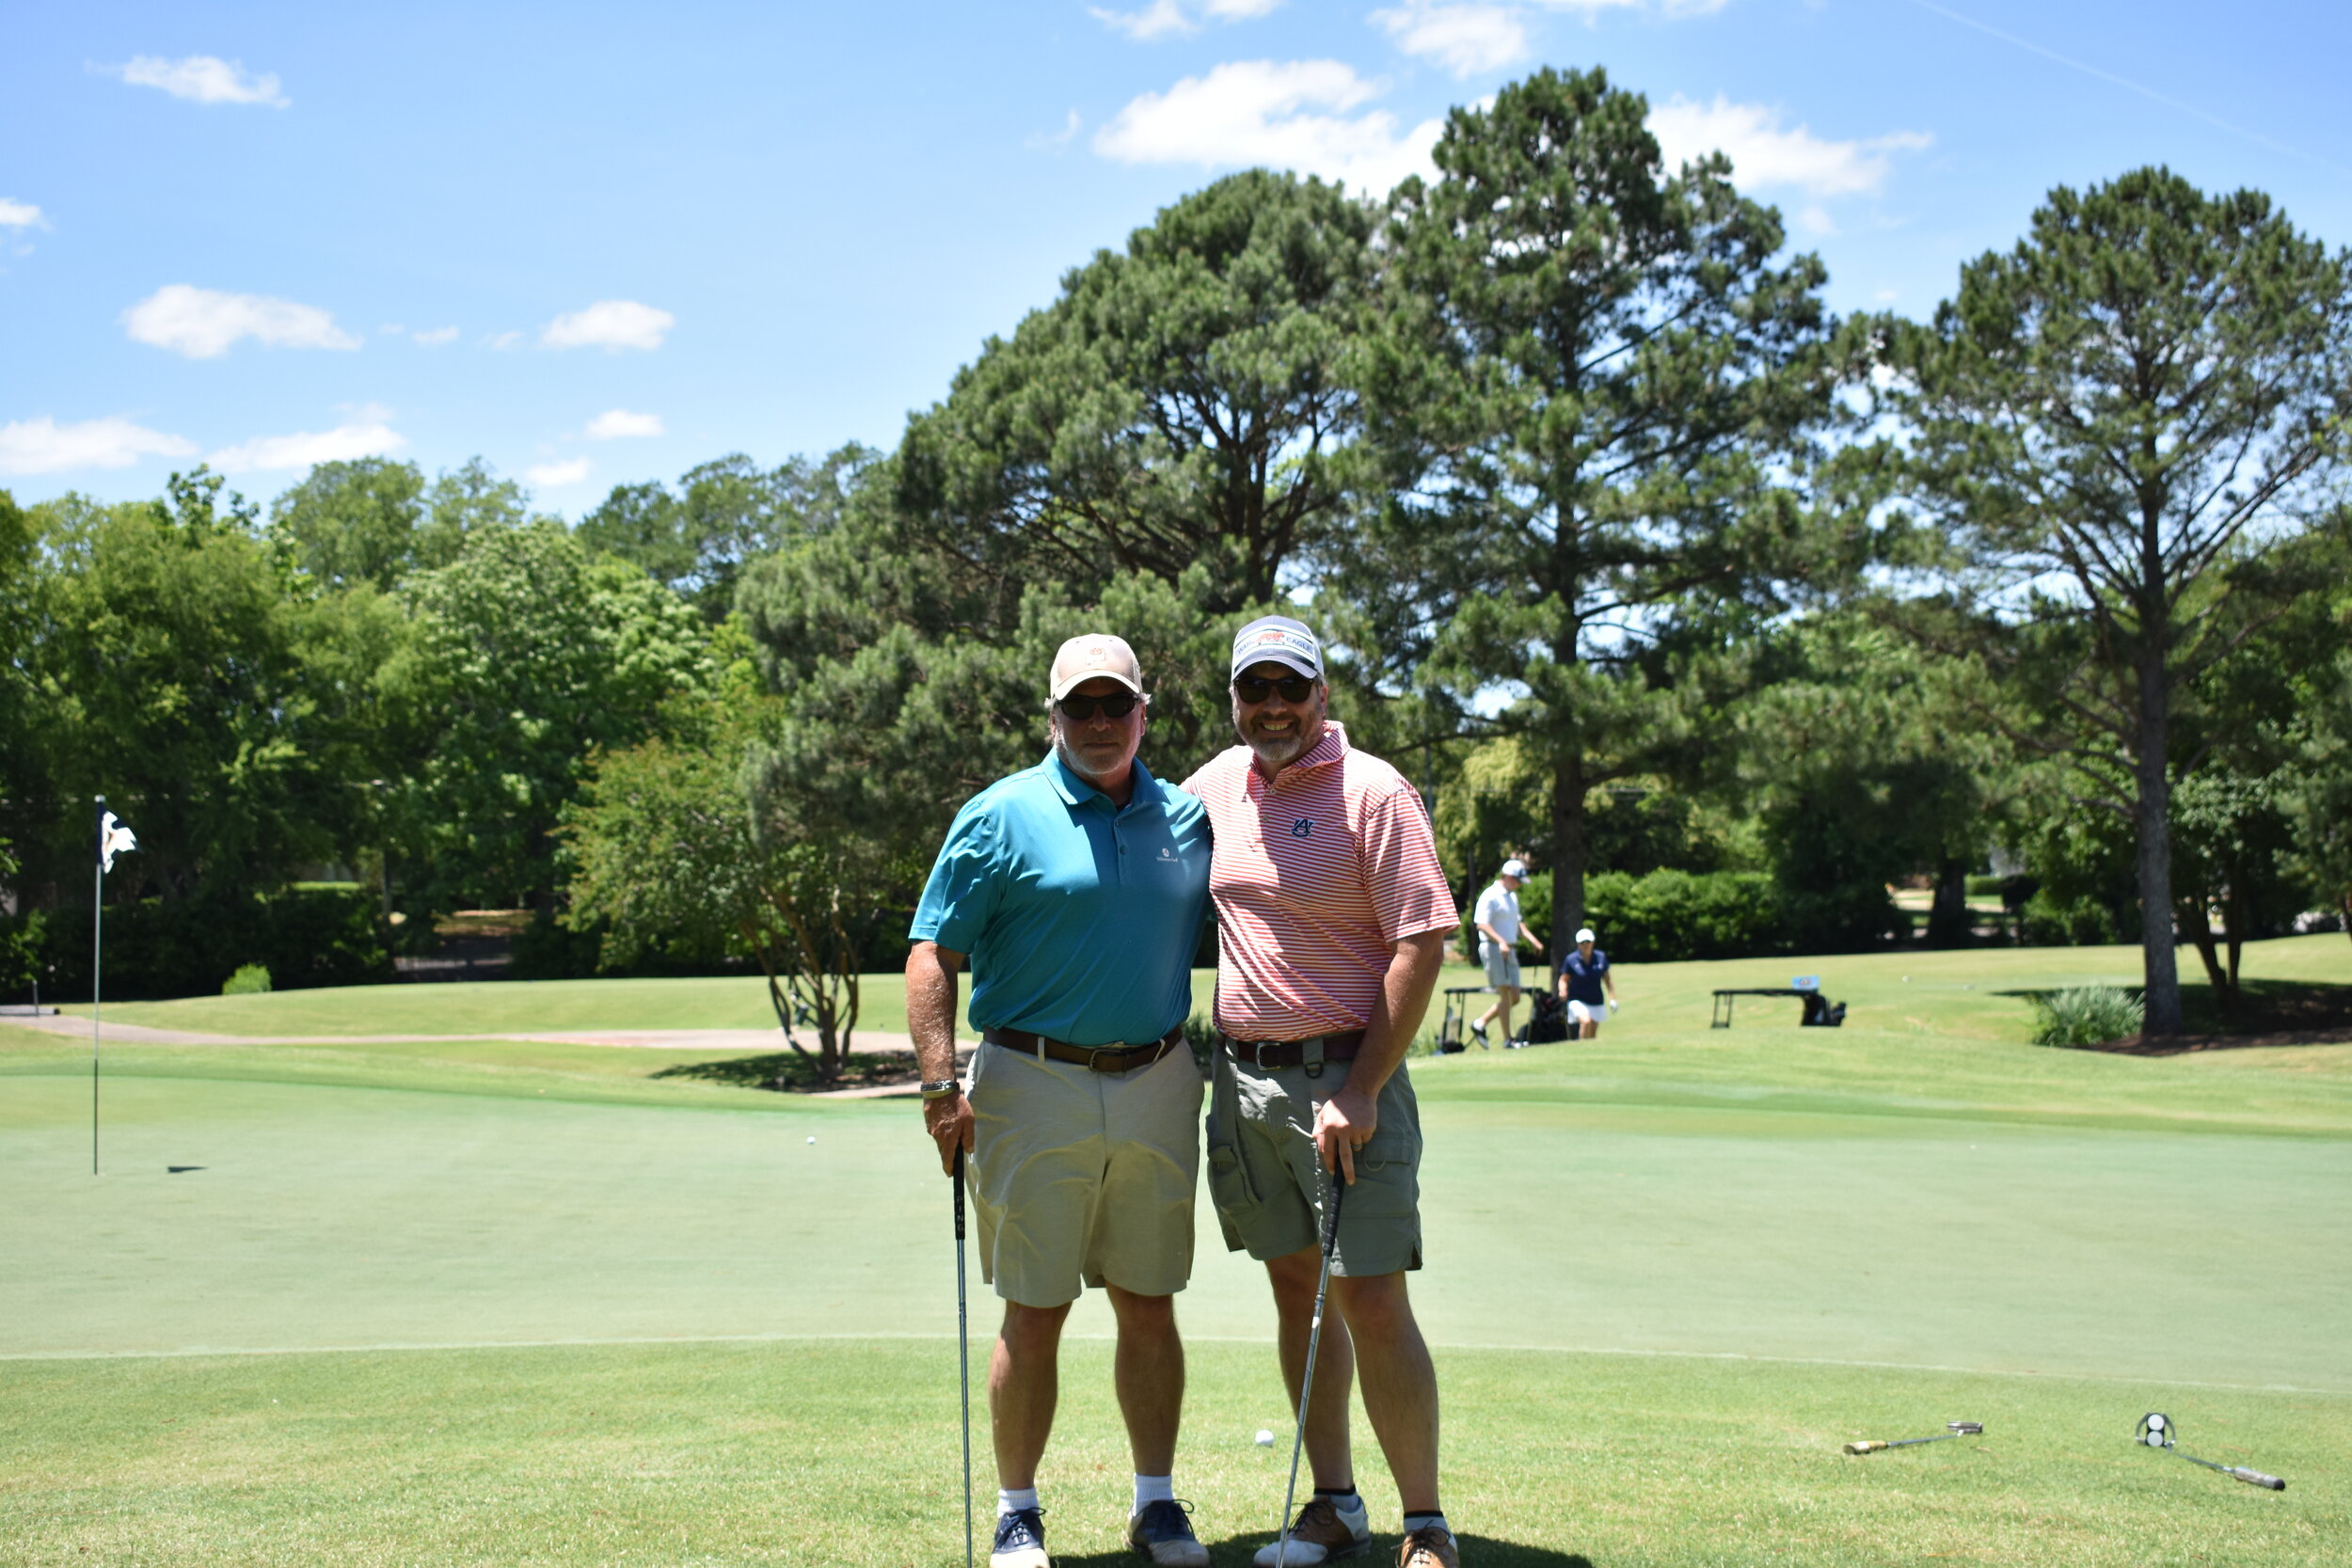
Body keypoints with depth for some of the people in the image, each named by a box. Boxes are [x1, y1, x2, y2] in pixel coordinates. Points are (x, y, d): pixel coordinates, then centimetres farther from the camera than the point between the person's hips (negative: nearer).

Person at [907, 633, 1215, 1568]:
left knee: (1149, 1306, 10)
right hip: (1036, 1087, -3)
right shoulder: (1001, 816, -3)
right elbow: (932, 954, -6)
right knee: (1033, 1314, 3)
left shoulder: (1190, 820, 9)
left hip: (1158, 1087, 3)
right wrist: (940, 1084, -15)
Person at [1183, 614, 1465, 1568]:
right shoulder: (1217, 784, 9)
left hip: (1346, 1078, -6)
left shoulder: (1372, 792, -9)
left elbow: (1421, 944, -13)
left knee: (1372, 1303, -7)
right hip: (1243, 1080, 6)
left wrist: (1360, 1092, -17)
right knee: (1295, 1292, 11)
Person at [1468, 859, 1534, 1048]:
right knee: (1505, 994, -10)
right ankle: (1507, 1038, -7)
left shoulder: (1512, 897, 19)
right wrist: (1501, 941, -29)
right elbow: (1482, 924, -18)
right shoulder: (1490, 896, -9)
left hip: (1510, 950, 9)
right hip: (1493, 948, -9)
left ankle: (1480, 1023, 16)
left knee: (1514, 997, 5)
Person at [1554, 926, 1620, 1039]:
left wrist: (1613, 998, 8)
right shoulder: (1571, 959, -9)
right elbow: (1564, 979, -1)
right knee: (1586, 1021, -31)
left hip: (1596, 1002, 4)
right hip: (1578, 1000, -4)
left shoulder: (1600, 957, 0)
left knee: (1592, 1036, 8)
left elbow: (1607, 978, 10)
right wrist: (1563, 991, -22)